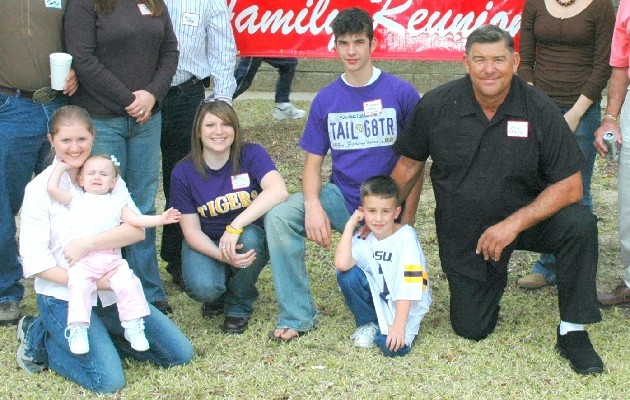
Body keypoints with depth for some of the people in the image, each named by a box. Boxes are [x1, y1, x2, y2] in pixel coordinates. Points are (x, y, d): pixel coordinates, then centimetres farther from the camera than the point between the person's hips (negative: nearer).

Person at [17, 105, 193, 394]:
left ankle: (100, 337, 14)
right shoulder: (40, 188, -8)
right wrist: (90, 280, -20)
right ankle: (40, 339, 3)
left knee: (180, 353, 1)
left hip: (111, 291, 5)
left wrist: (88, 244, -24)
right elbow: (35, 262, -12)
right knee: (108, 380, -21)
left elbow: (137, 229, -10)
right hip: (64, 297, -5)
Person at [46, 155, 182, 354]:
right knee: (79, 285, -27)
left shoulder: (117, 202, 23)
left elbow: (136, 219, 13)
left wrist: (161, 219, 2)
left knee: (127, 283, -21)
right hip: (83, 261, -1)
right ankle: (78, 330, -25)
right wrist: (62, 166, 21)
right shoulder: (76, 198, 21)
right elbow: (52, 188, 11)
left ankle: (133, 326, -11)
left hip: (112, 258, 1)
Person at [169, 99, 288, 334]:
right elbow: (192, 231, -8)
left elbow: (278, 191, -32)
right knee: (203, 288, -31)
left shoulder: (251, 155, -13)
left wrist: (235, 227, -40)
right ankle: (218, 296, 11)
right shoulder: (183, 173, -9)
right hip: (207, 244, 0)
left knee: (249, 236, -36)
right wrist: (223, 256, -28)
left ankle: (239, 306, -7)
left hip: (251, 241, 0)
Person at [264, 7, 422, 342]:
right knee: (279, 217, -23)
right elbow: (313, 162, 3)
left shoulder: (402, 94, -6)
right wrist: (313, 206, -17)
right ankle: (297, 315, -12)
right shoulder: (326, 99, 3)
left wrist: (406, 224, -11)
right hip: (341, 197, 2)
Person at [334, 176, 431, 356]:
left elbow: (408, 284, -21)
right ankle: (369, 324, 1)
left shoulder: (406, 236, -17)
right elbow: (341, 264, -28)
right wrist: (349, 226, -20)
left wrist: (398, 325, -26)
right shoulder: (363, 240, -7)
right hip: (377, 299, 4)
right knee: (347, 275, -21)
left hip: (406, 305, -4)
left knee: (393, 346, -31)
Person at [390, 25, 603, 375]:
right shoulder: (436, 106, -13)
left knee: (579, 224, -32)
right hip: (462, 233, 1)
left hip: (525, 216, -1)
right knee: (471, 329, 2)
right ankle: (492, 279, 37)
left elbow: (570, 186, -19)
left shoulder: (540, 110, -17)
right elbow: (410, 165, 3)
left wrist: (514, 224, -28)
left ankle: (573, 332, -15)